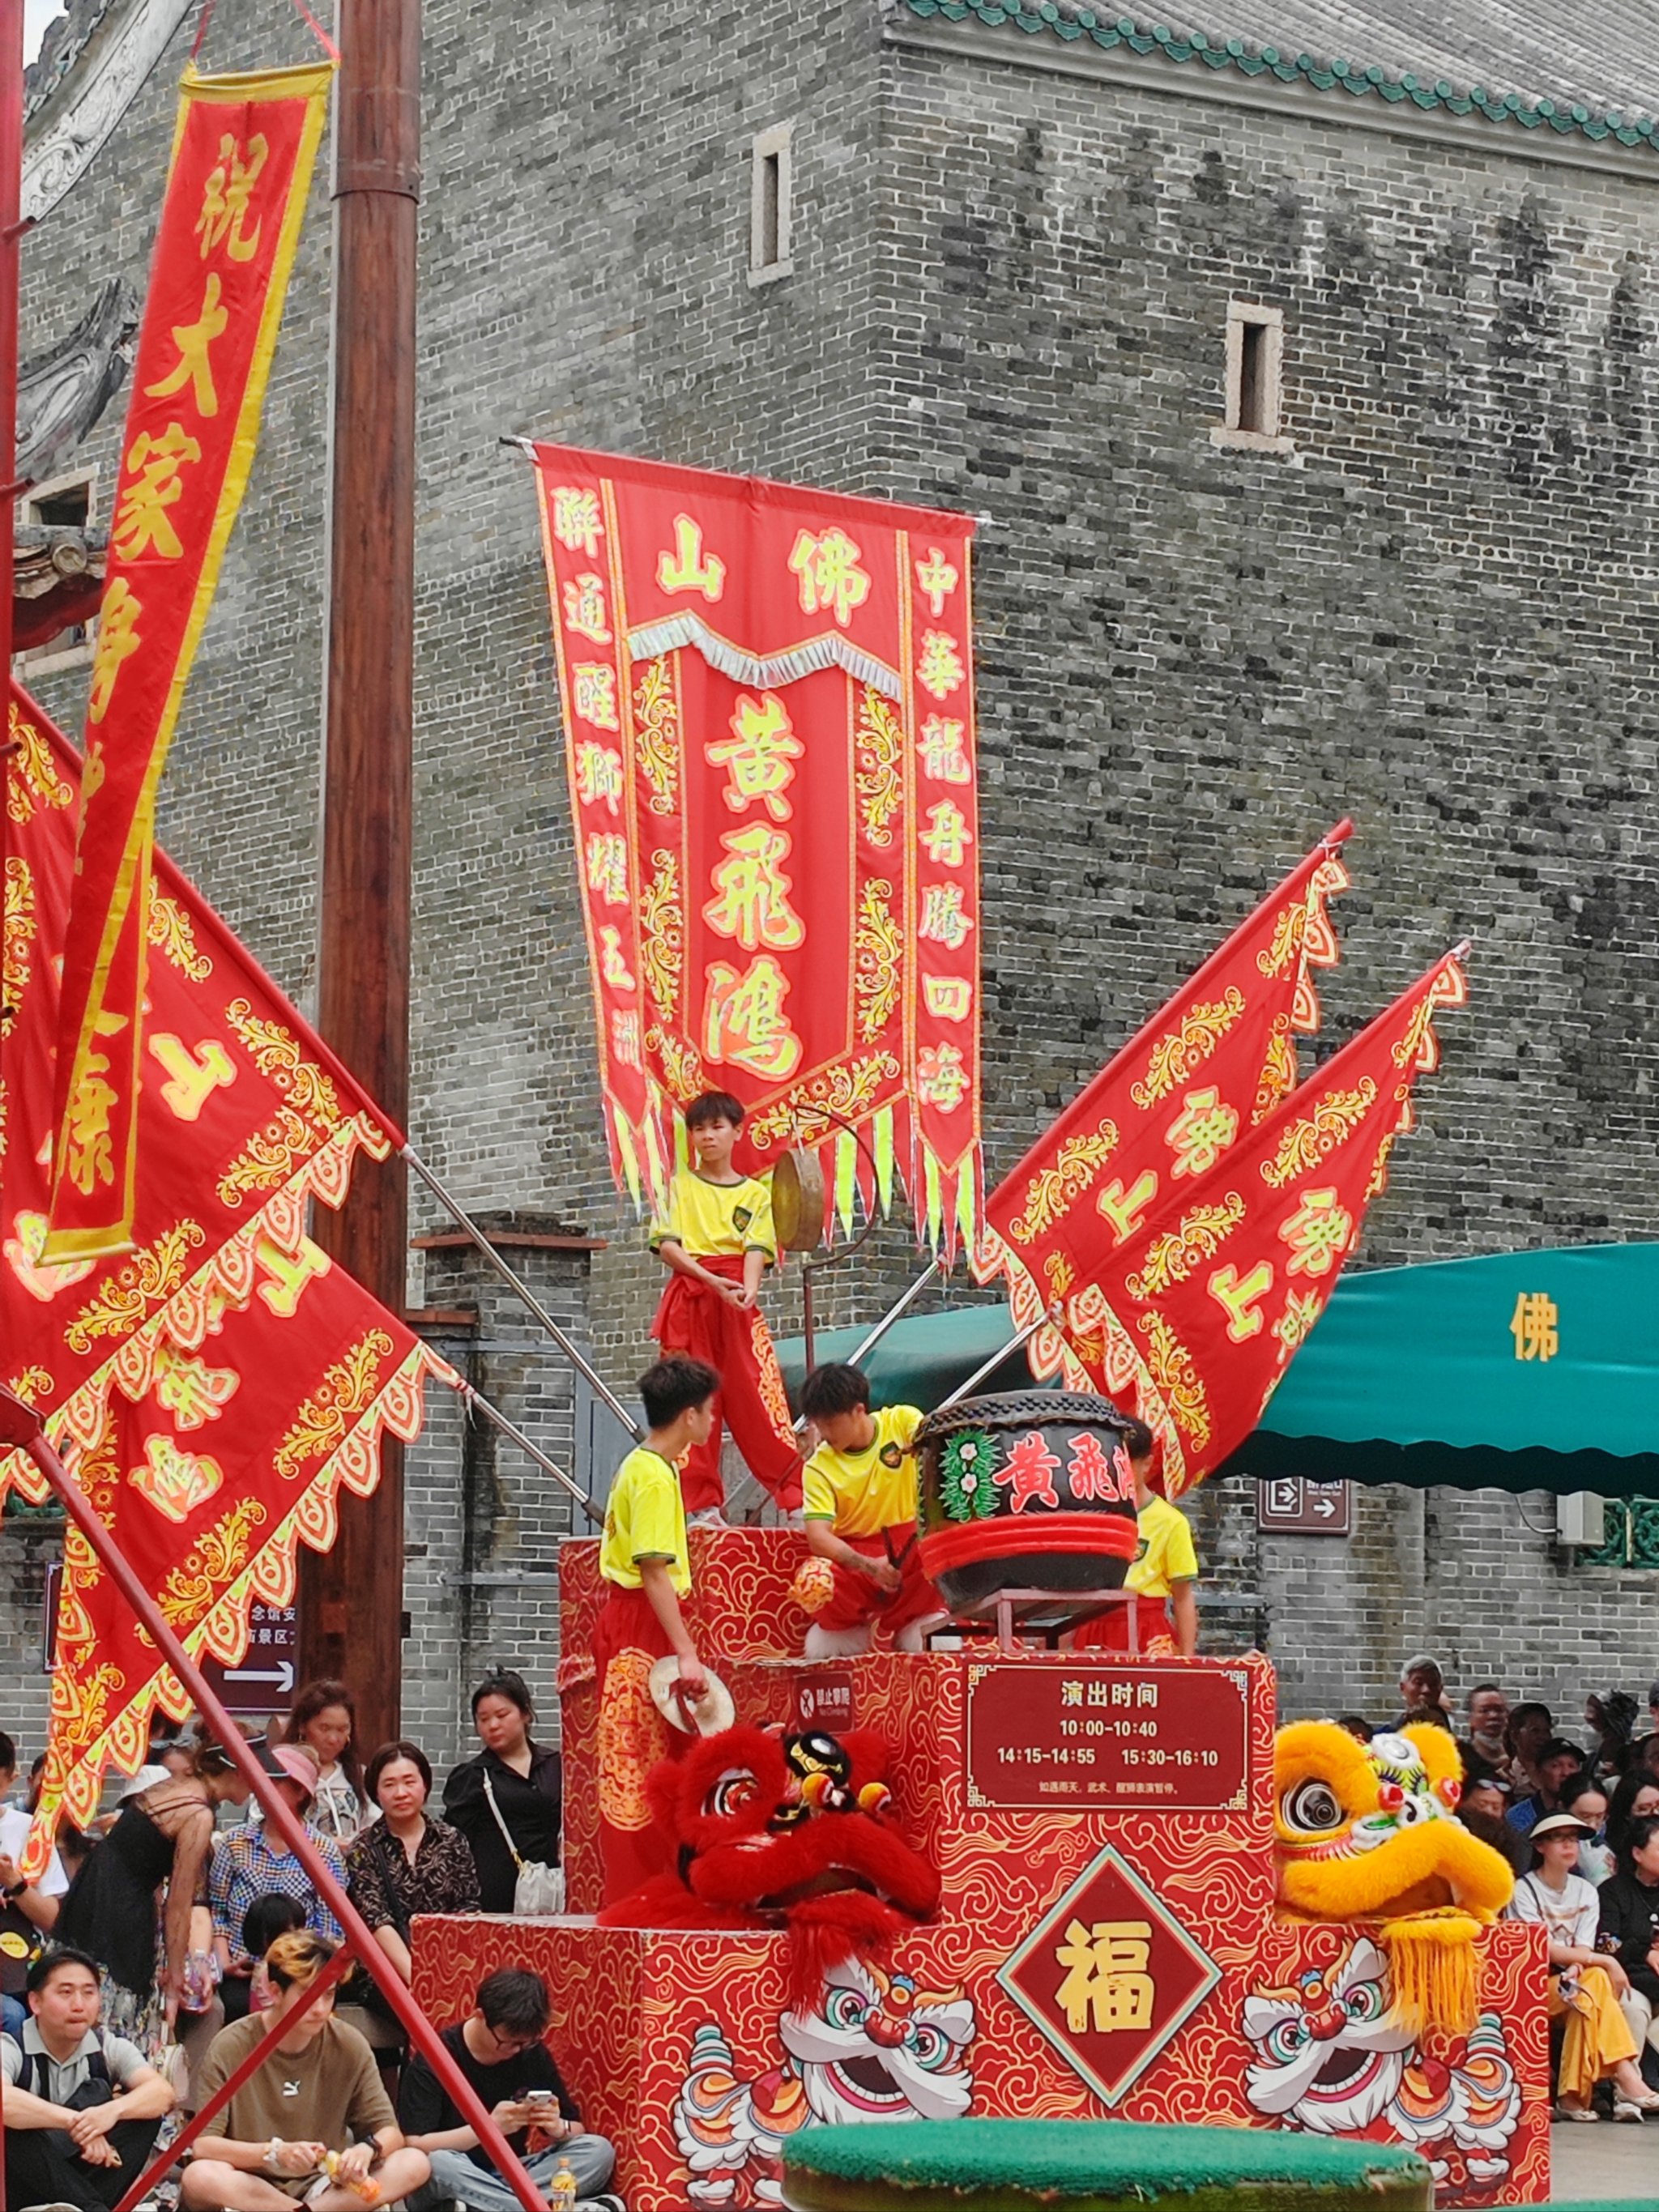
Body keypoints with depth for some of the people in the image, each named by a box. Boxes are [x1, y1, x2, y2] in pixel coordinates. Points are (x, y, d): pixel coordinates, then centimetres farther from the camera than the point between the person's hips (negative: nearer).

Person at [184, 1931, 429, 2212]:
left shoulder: (349, 2047, -2)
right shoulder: (231, 2048, -11)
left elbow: (390, 2133, 1)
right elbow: (201, 2145, -15)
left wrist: (367, 2148, -24)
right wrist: (274, 2153, -31)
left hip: (323, 2184, 3)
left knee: (415, 2164, -20)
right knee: (199, 2177, -36)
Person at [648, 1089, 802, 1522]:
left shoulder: (756, 1193, 14)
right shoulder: (680, 1186, 12)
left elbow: (757, 1248, 1)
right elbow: (666, 1244, 0)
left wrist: (747, 1289, -21)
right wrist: (711, 1280, -15)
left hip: (739, 1301, 0)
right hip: (689, 1298, 0)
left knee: (760, 1395, -10)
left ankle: (797, 1499, -11)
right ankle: (703, 1504, -2)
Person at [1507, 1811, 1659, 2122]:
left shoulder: (1585, 1892, 13)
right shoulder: (1524, 1891, -4)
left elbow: (1582, 1950, 1)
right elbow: (1543, 1950, -15)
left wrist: (1576, 1970, -24)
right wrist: (1604, 1962, -19)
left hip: (1567, 1985, 5)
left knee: (1593, 1982, -31)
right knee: (1597, 1981, -30)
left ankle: (1573, 2095, -34)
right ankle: (1626, 2080, -36)